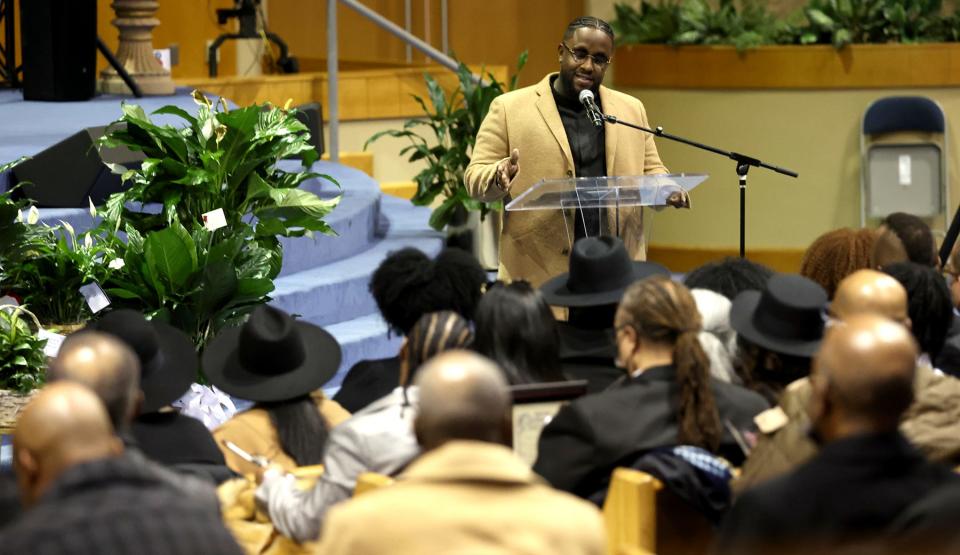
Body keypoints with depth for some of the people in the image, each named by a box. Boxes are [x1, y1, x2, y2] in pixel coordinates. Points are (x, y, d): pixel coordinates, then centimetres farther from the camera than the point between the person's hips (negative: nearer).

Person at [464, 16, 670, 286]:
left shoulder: (631, 109, 15)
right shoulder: (510, 108, 3)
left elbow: (650, 172, 19)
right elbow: (475, 177, 2)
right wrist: (500, 175, -21)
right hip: (538, 274, -3)